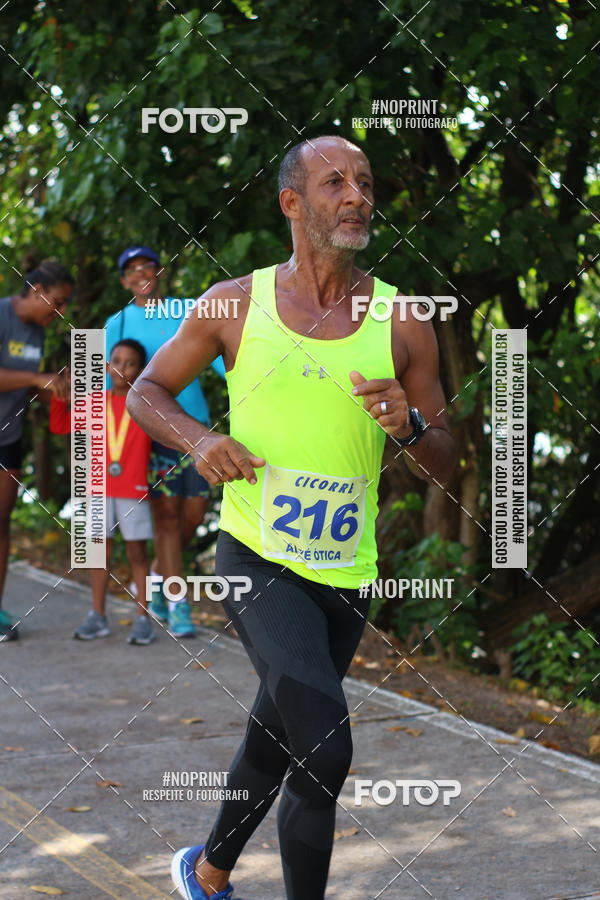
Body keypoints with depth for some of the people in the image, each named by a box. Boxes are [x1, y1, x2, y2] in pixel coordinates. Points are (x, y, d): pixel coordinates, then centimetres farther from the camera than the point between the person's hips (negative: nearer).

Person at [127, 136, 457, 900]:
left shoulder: (403, 326, 0)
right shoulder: (236, 305, -3)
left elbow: (442, 466, 6)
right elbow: (145, 392, 9)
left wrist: (409, 427, -16)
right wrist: (199, 440, -11)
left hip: (346, 572, 4)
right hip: (257, 559, -4)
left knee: (275, 744, 21)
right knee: (325, 750, -23)